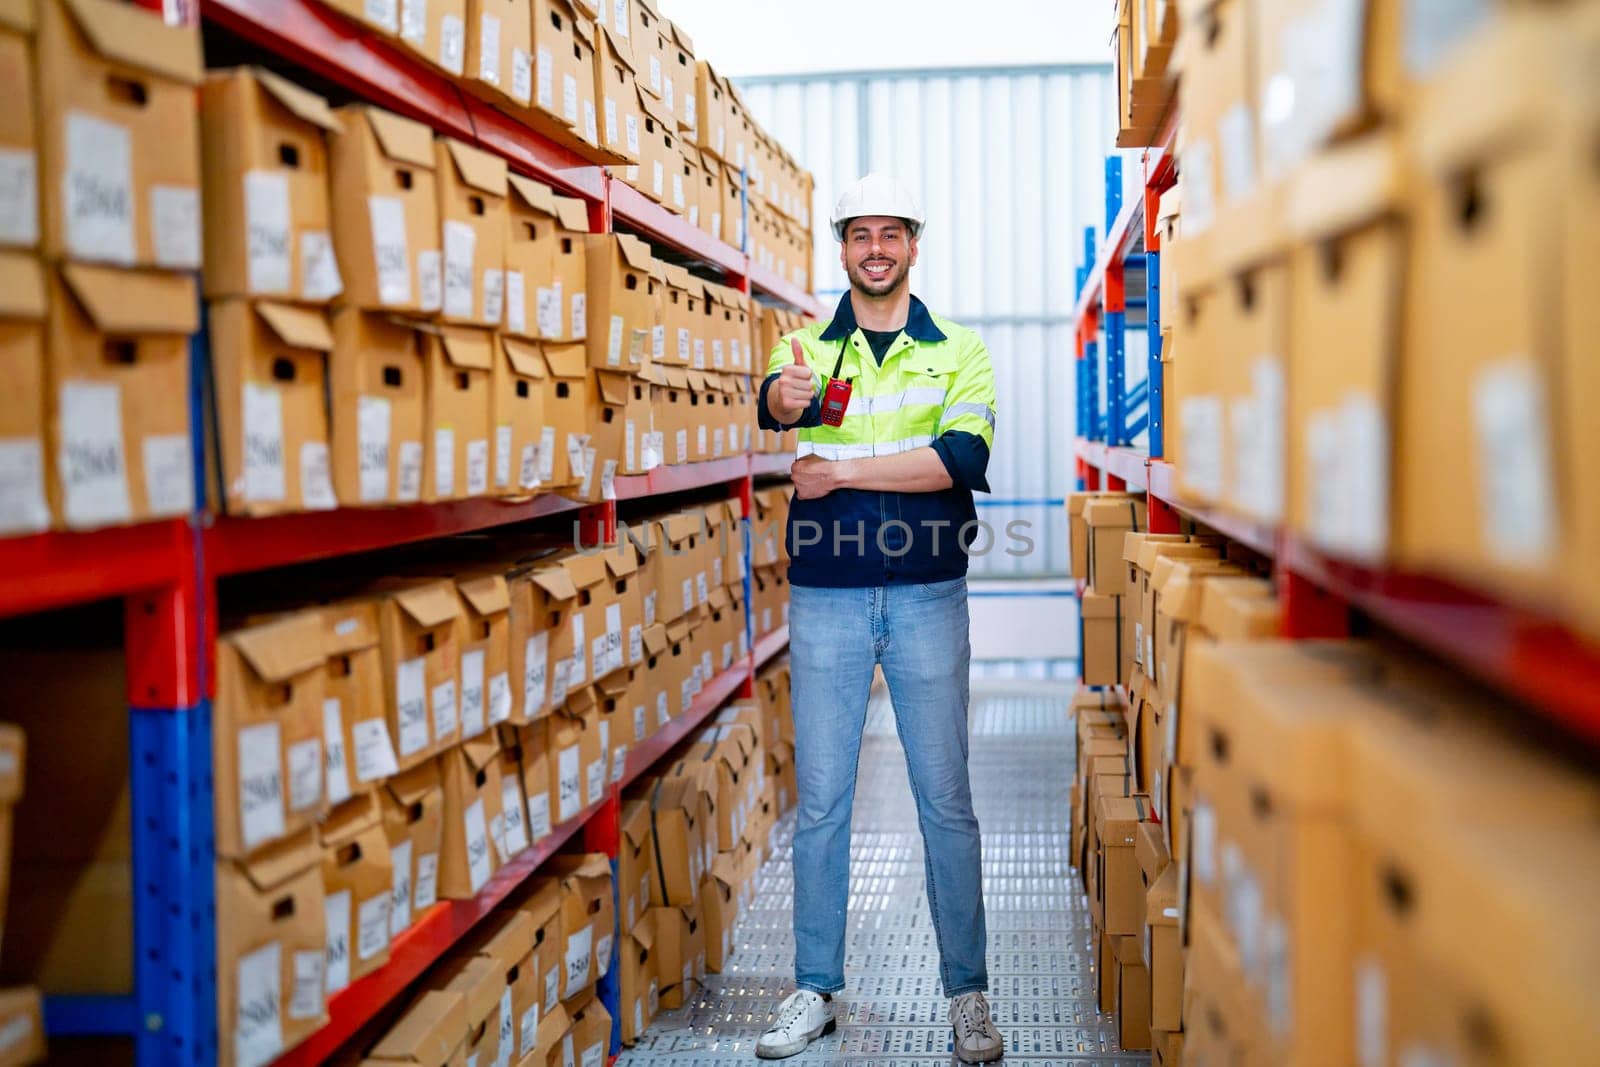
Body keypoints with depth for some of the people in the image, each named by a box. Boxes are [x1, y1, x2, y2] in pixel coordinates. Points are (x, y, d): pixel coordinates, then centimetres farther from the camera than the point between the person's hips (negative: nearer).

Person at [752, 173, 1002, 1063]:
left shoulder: (959, 350, 4)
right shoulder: (809, 346, 7)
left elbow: (965, 456, -12)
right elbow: (774, 401, -15)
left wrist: (843, 471, -13)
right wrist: (786, 397, -38)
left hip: (929, 596, -1)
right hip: (825, 597, 1)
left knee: (947, 798, 4)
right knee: (821, 799, 7)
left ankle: (968, 993, 16)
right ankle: (817, 990, 18)